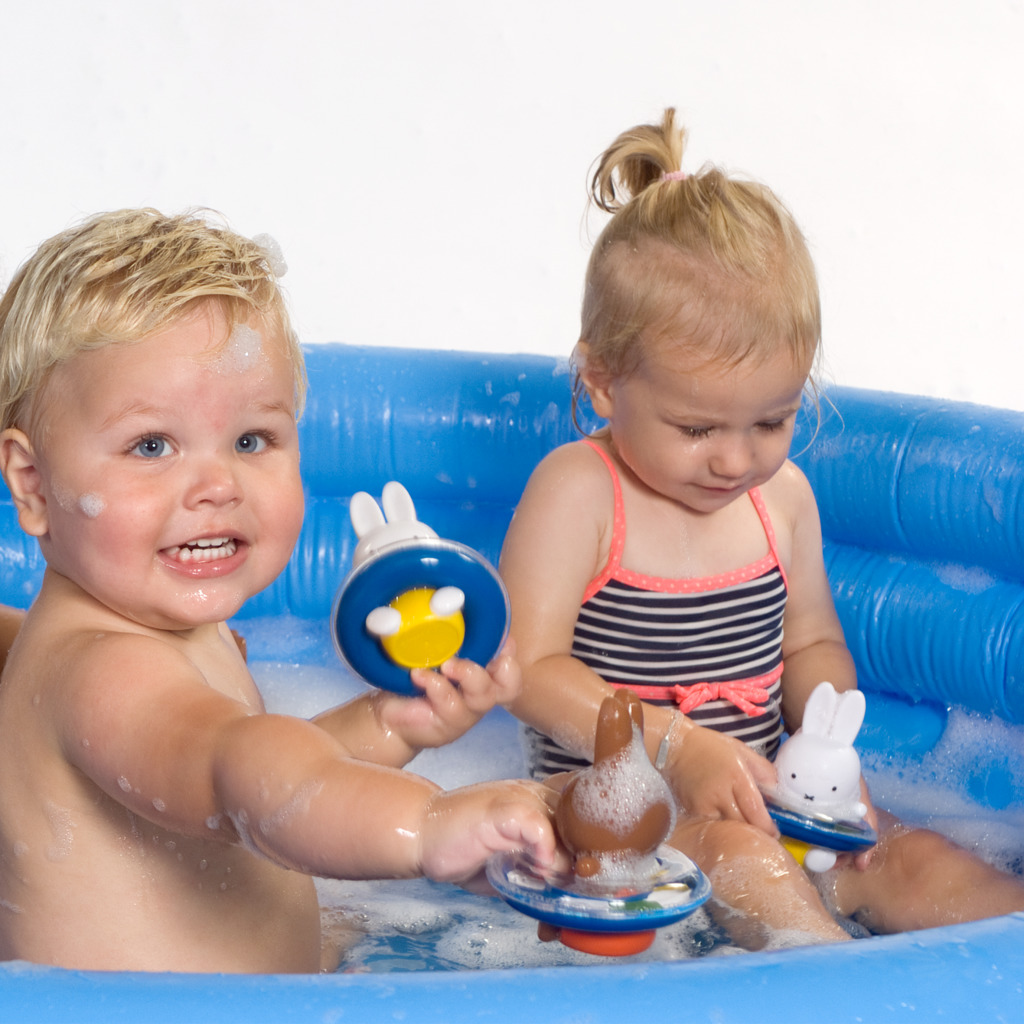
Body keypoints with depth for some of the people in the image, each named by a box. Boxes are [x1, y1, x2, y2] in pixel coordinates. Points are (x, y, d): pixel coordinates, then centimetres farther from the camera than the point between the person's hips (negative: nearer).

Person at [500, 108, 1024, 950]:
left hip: (757, 794, 6)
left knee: (912, 860, -12)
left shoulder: (783, 494, 5)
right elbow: (529, 667, -17)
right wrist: (675, 746, -25)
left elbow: (812, 640, 18)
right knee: (737, 854, -34)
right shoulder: (578, 491, -13)